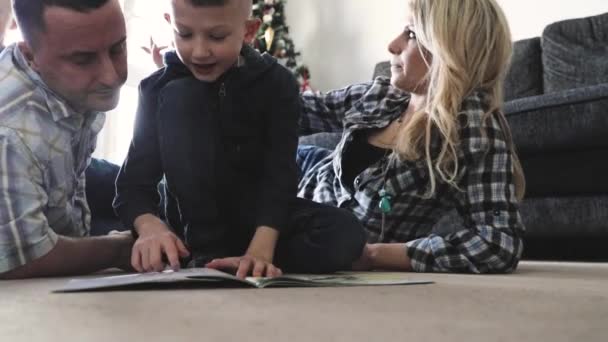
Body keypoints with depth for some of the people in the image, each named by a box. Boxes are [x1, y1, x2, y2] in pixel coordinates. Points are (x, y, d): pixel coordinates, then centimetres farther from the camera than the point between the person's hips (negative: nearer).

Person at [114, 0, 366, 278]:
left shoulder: (276, 82, -11)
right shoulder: (161, 89, -10)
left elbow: (279, 174, -22)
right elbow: (134, 183, -14)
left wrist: (259, 251, -38)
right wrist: (150, 227, -38)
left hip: (261, 217, 0)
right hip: (196, 224, 0)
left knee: (345, 235, -28)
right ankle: (205, 250, -22)